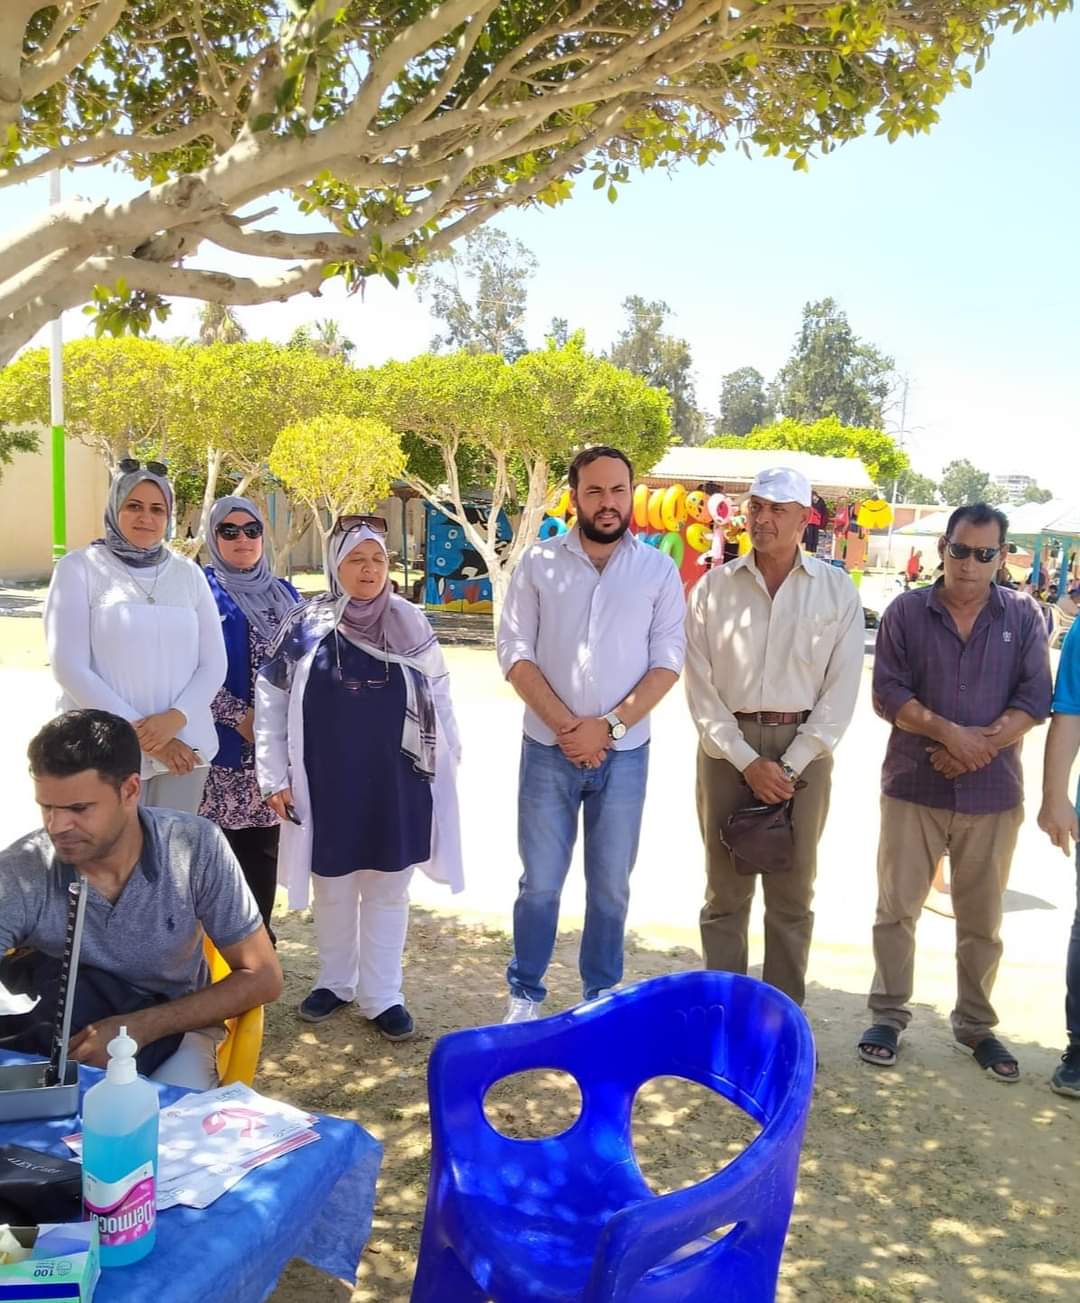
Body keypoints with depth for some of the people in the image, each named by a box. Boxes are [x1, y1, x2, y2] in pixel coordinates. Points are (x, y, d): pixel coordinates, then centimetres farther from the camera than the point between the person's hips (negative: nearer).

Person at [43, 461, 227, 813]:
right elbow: (68, 667, -7)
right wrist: (139, 732, -12)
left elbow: (214, 662, 6)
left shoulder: (188, 572, 8)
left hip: (184, 744, 3)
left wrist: (175, 719, -12)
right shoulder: (79, 568, -1)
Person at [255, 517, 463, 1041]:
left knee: (387, 890, 10)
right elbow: (270, 703, 0)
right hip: (328, 784, 0)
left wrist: (447, 762, 5)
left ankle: (382, 995, 22)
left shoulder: (411, 625, 0)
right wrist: (275, 777, -3)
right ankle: (335, 981, 34)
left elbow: (438, 699, 7)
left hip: (396, 783, 1)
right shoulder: (305, 627, -4)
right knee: (332, 889, 14)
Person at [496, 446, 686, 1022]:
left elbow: (667, 662, -3)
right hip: (549, 749, 0)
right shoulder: (539, 562, -1)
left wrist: (608, 725, -14)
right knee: (539, 882, 8)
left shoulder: (659, 570, 0)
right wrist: (566, 725, -13)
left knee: (611, 884, 11)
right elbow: (515, 653, -4)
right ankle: (524, 992, 25)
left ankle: (602, 992, 29)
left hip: (624, 753, 1)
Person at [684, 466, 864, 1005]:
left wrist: (791, 765, -9)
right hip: (726, 748, 0)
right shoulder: (714, 586, 2)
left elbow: (841, 690, -1)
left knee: (792, 895, 8)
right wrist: (747, 761, -10)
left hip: (804, 749, 0)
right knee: (725, 891, 7)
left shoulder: (836, 589, 2)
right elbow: (700, 686, -1)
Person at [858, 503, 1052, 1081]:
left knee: (982, 920, 12)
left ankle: (976, 1024, 29)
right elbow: (887, 693, -6)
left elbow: (1034, 699, -3)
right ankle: (888, 1014, 22)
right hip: (913, 787, -1)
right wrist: (949, 732, -18)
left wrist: (980, 745, -16)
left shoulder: (1023, 616, 2)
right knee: (896, 909, 6)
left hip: (993, 793, 1)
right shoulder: (907, 612, -1)